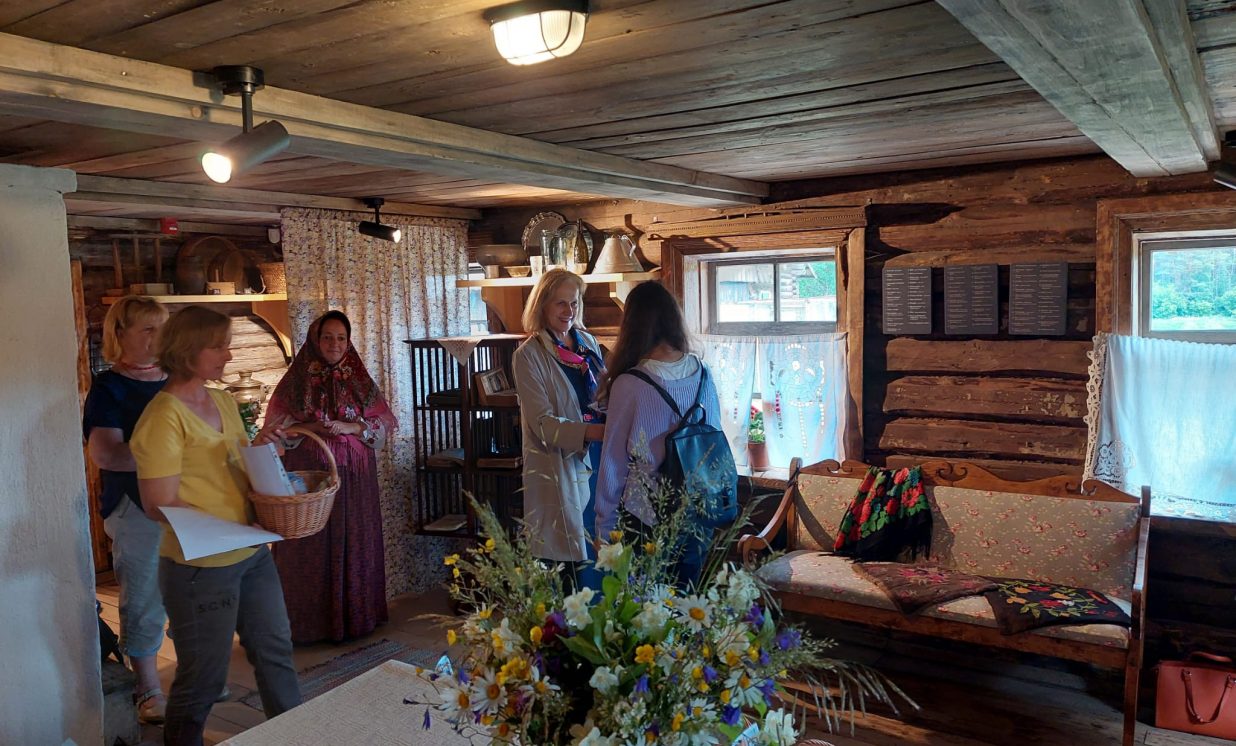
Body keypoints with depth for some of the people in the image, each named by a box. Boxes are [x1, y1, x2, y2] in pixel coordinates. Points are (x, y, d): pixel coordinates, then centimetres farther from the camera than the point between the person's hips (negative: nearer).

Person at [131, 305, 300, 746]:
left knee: (275, 652, 19)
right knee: (203, 679, 9)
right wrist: (230, 528, -22)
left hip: (251, 555, 8)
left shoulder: (223, 401, 8)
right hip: (201, 567, -8)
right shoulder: (165, 416, -17)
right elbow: (158, 505, -19)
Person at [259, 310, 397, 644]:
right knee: (313, 544, 0)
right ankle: (312, 620, 13)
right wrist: (311, 427, -16)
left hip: (355, 477, 2)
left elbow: (384, 423, 3)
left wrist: (350, 427, -13)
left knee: (354, 540, 5)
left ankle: (357, 613, 18)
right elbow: (276, 428, 0)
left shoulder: (360, 380, 6)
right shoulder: (297, 380, 1)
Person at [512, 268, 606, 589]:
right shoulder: (529, 355, -7)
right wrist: (591, 432, -28)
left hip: (600, 459, 5)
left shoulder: (588, 342, 10)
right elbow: (543, 423, -14)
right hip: (563, 468, -5)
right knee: (581, 559, 0)